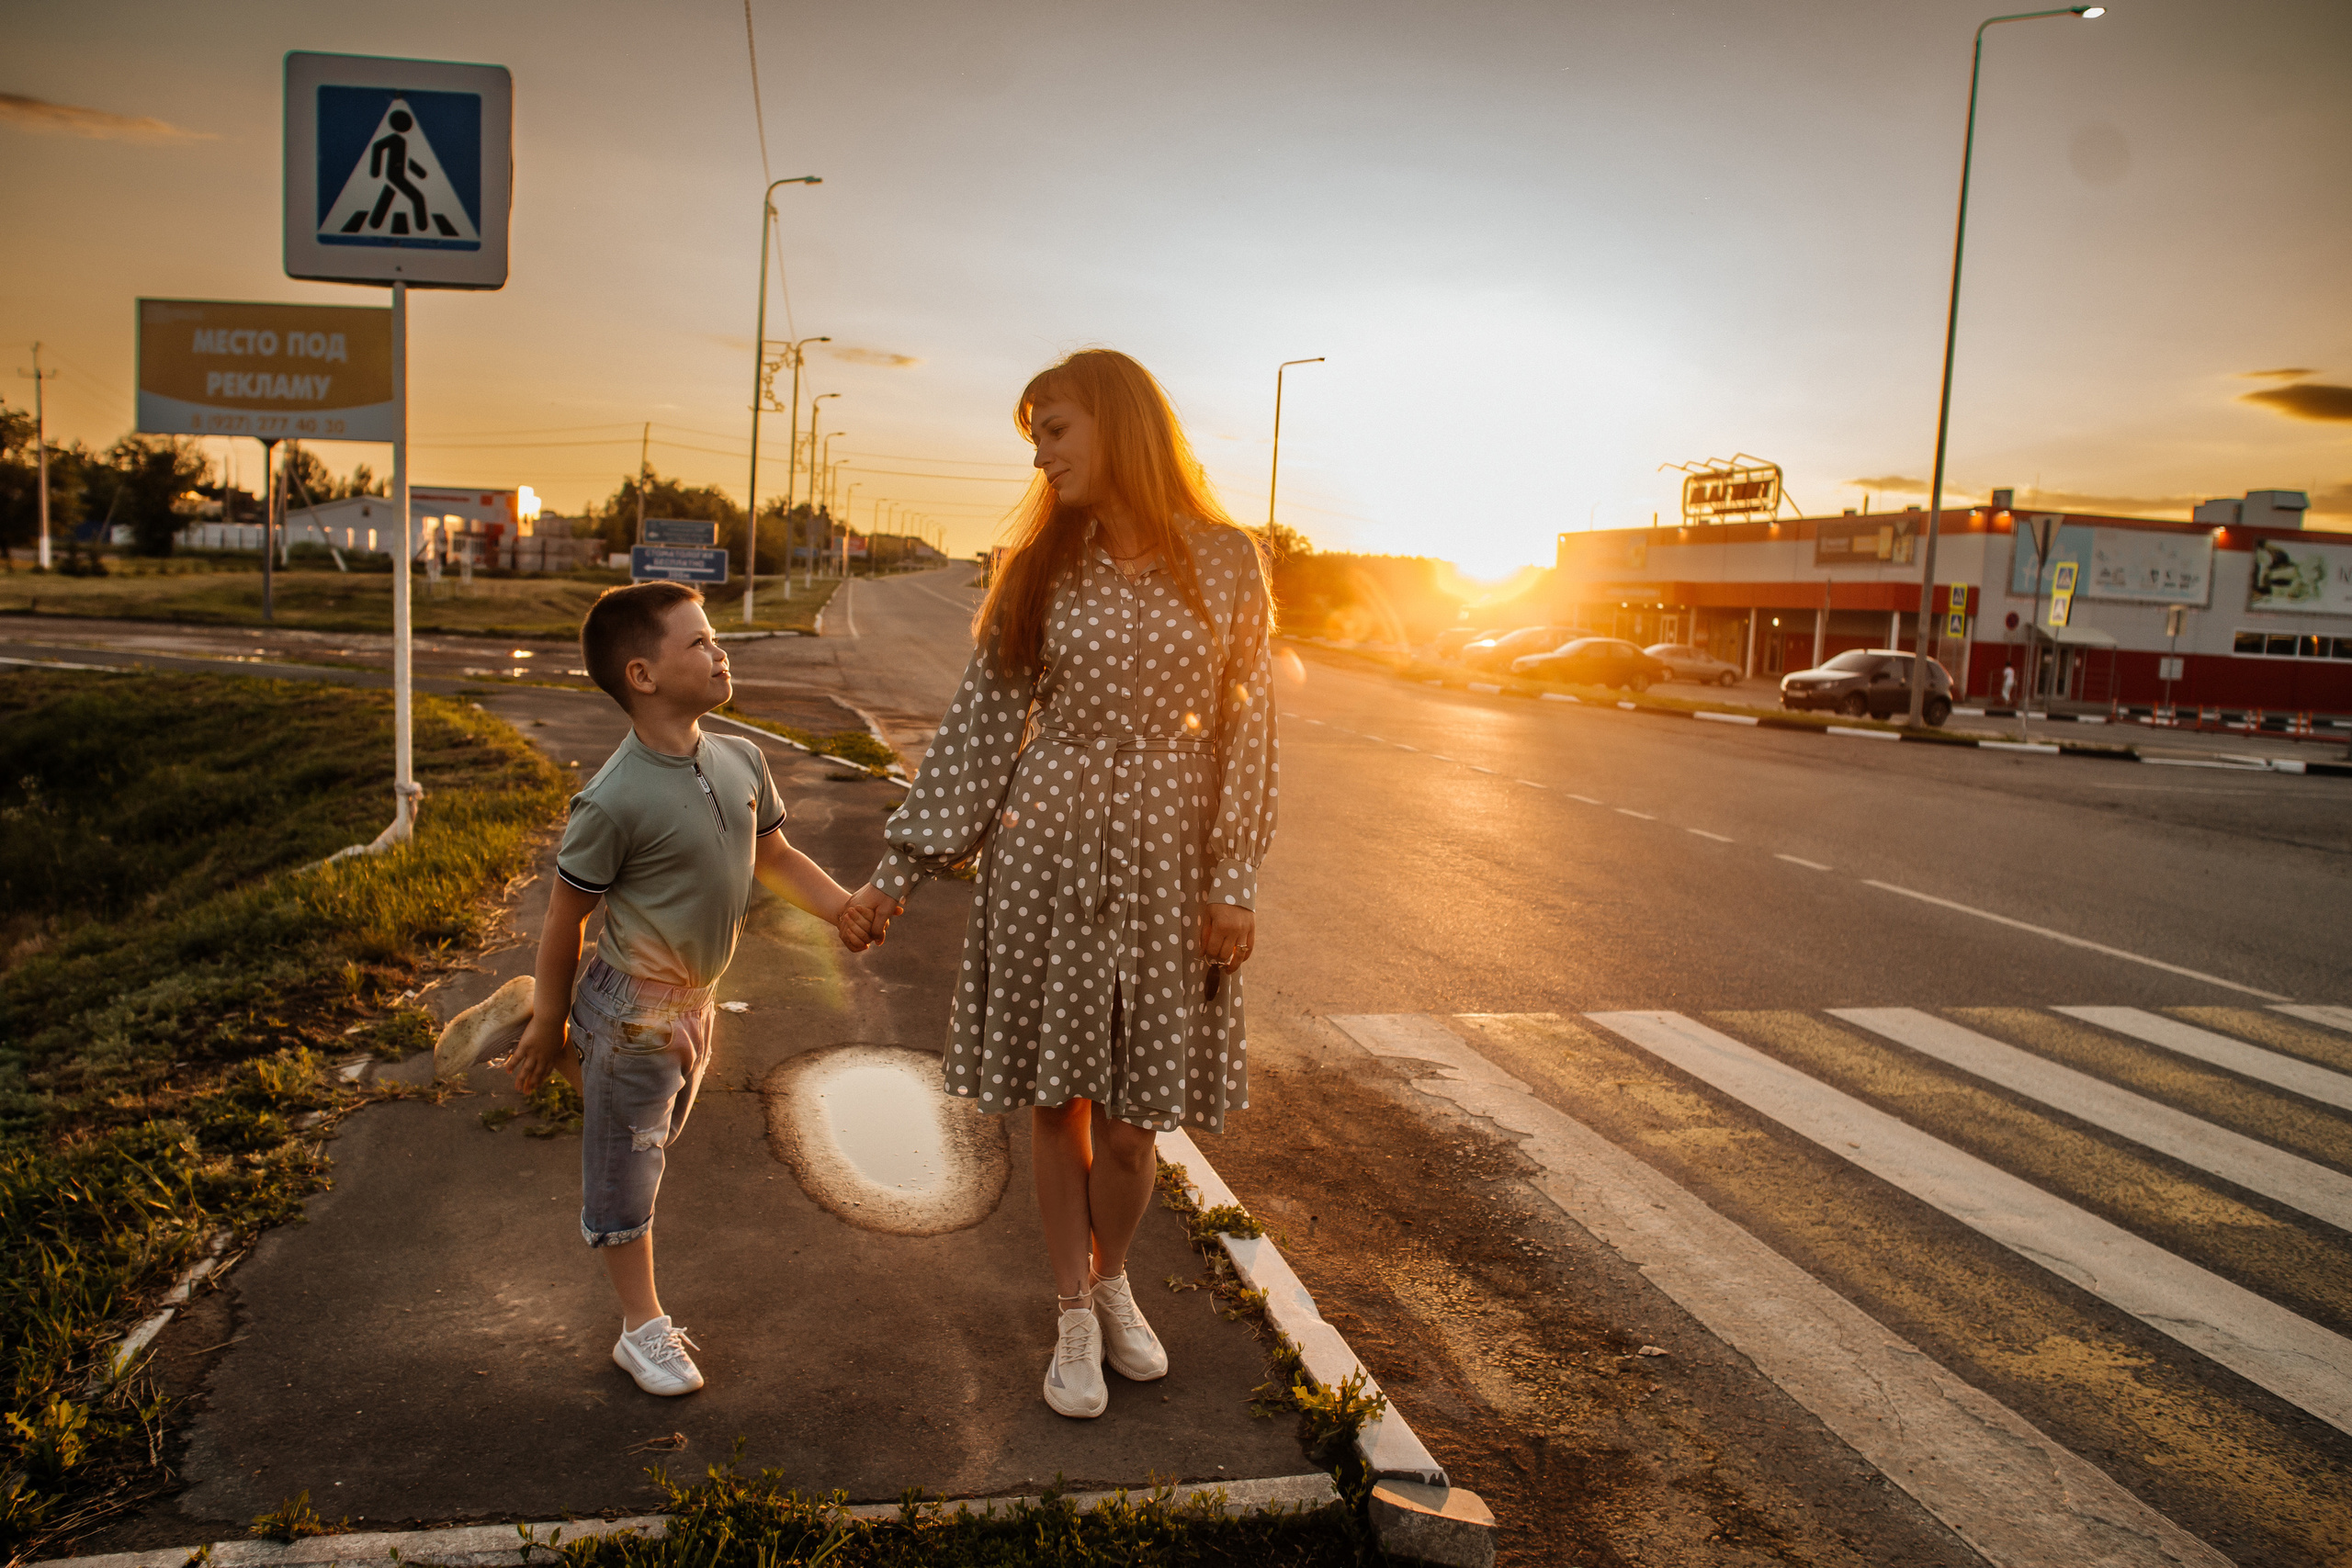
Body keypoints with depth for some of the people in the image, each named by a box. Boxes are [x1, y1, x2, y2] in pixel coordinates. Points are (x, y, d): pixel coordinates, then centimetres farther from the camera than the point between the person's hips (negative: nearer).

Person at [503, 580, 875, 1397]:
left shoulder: (741, 761, -4)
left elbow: (774, 855, 11)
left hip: (693, 1005, 8)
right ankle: (643, 1329, 25)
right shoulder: (614, 801, -25)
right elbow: (565, 917, -15)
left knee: (645, 1158, 23)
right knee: (626, 1171, 9)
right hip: (631, 1014, -7)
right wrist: (548, 1026, -6)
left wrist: (842, 908, -3)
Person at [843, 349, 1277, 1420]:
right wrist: (901, 871, 0)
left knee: (1132, 1117, 6)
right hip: (1045, 848, 1)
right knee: (1056, 1101, 8)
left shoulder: (1226, 564, -1)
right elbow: (980, 724, 3)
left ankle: (1113, 1281, 36)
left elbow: (1243, 727, 0)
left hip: (1166, 859, -1)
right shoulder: (1039, 567, 2)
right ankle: (1075, 1315, 29)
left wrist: (1235, 881, -5)